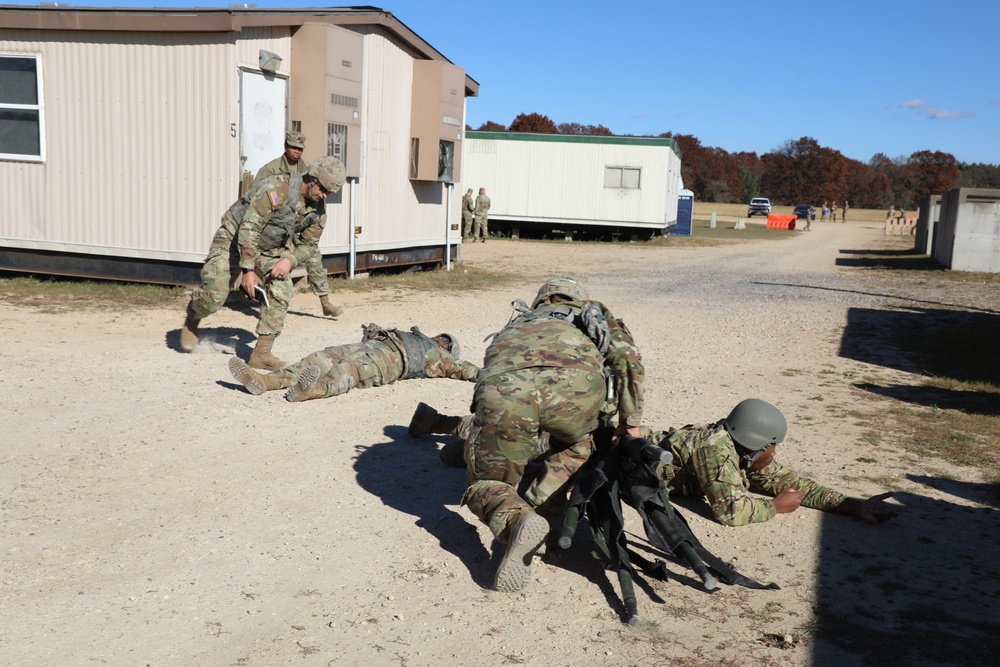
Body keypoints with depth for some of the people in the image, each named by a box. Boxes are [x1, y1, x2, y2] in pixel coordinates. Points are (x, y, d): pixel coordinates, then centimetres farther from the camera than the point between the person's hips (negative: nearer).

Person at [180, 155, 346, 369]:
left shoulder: (318, 210, -8)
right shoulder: (276, 188, -30)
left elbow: (307, 244, 4)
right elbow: (248, 228, -30)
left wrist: (289, 260, -18)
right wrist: (248, 270, -31)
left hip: (269, 248, 6)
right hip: (234, 239, -6)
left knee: (281, 293, -15)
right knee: (214, 296, -15)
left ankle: (261, 353, -7)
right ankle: (191, 322, 22)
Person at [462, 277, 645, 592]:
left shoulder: (517, 323, 46)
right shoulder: (594, 313, 38)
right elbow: (627, 357, 20)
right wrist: (630, 422, 28)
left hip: (502, 387, 1)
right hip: (575, 381, -1)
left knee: (487, 483, 20)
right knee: (576, 441, 35)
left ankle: (516, 521, -13)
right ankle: (539, 506, 15)